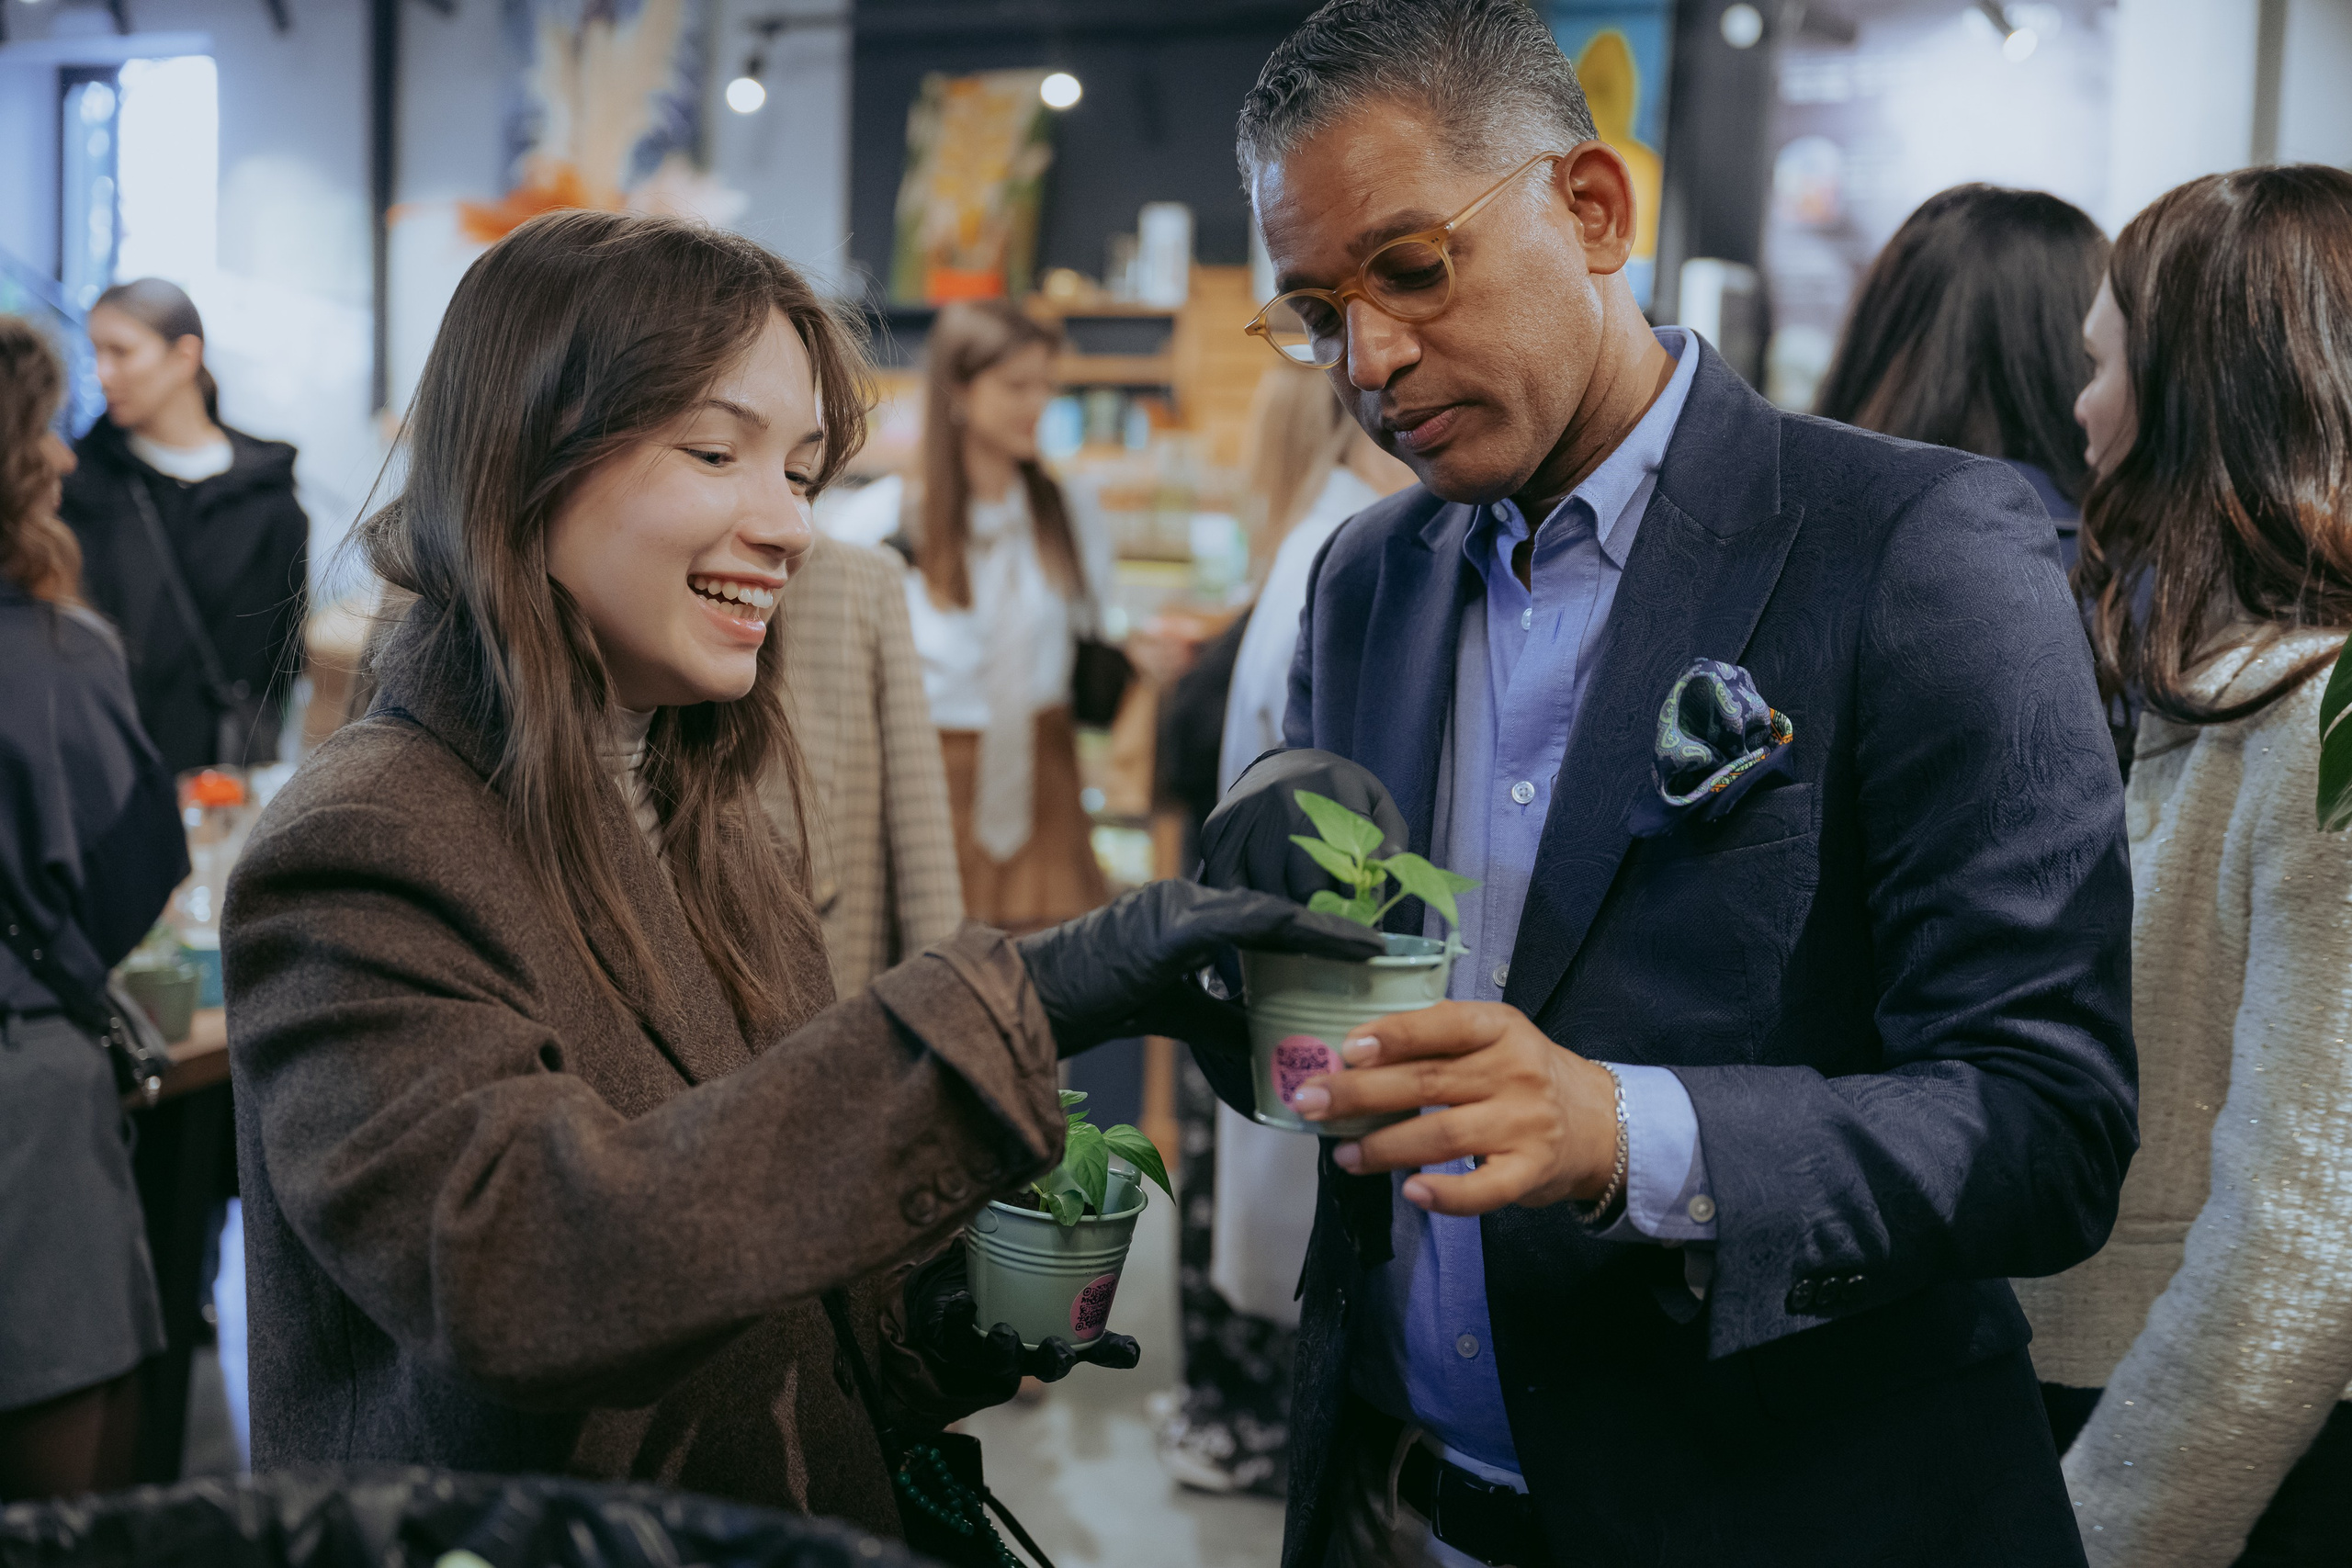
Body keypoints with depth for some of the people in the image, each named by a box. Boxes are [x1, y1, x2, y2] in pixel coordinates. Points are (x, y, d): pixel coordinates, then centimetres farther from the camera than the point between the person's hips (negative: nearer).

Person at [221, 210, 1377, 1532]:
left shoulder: (720, 841, 3)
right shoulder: (363, 853, -19)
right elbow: (520, 1269, -34)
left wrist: (910, 1330, -12)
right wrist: (1004, 1010, -36)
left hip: (795, 1524, 7)